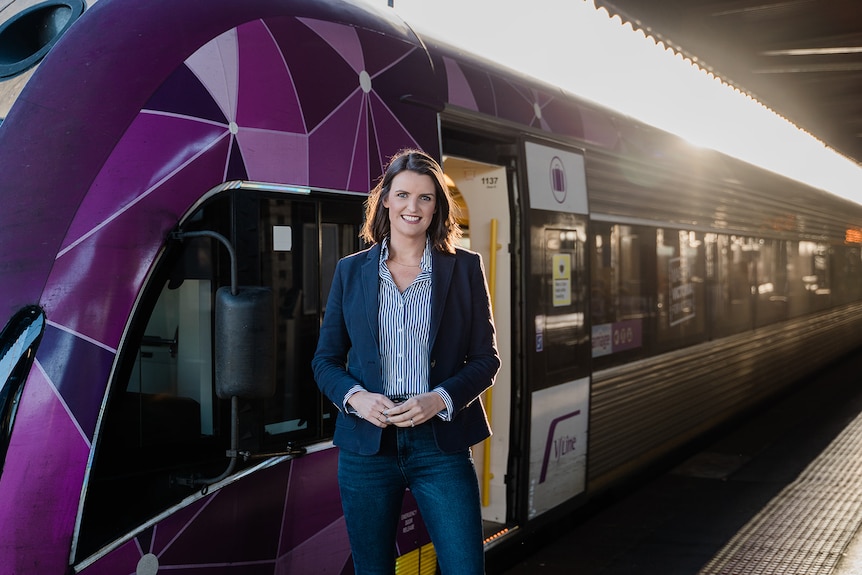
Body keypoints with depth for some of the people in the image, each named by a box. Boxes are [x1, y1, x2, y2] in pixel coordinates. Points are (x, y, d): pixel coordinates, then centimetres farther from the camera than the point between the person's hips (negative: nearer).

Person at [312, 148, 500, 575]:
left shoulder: (465, 268, 2)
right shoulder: (351, 271, 6)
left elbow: (486, 358, 3)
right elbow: (325, 359, 8)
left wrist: (440, 399, -14)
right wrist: (355, 397, -12)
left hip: (440, 444, -1)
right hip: (366, 444, 2)